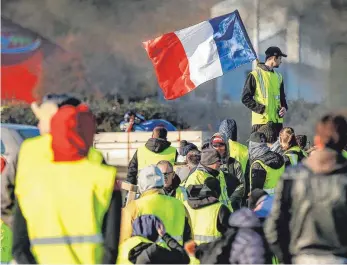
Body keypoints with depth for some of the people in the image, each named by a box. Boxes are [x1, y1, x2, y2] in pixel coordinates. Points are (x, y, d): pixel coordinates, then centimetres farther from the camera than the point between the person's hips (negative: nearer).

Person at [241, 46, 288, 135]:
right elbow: (245, 98, -5)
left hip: (277, 121, 6)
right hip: (260, 121, -6)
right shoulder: (255, 75, -3)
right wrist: (261, 109, -15)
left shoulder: (278, 77, 18)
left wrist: (284, 108, 4)